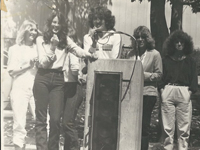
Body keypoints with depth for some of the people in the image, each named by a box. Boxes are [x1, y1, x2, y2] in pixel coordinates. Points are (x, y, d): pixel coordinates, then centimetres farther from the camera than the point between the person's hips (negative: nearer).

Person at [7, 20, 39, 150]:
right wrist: (28, 65, -6)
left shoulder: (38, 47, 18)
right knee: (20, 122, -6)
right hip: (20, 89, -2)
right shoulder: (15, 49, 10)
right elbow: (11, 71, 1)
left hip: (37, 88, 2)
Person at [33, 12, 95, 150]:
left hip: (58, 79, 1)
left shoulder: (66, 40, 12)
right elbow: (43, 62, 1)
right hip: (43, 78, -1)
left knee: (56, 119, -3)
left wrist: (90, 54, -22)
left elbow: (78, 51, -4)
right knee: (41, 118, 0)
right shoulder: (41, 40, 6)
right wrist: (52, 47, -9)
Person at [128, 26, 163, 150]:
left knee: (144, 125, 1)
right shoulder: (132, 54, 11)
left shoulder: (154, 54, 0)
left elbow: (159, 75, -1)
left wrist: (144, 75, -13)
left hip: (148, 93, -3)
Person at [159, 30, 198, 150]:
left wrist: (190, 91, -7)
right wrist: (162, 89, -5)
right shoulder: (166, 59, 13)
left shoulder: (190, 61, 12)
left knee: (184, 126, -2)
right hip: (168, 91, 1)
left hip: (184, 93, 0)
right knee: (168, 125, 1)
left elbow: (194, 78, 7)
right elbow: (161, 76, 9)